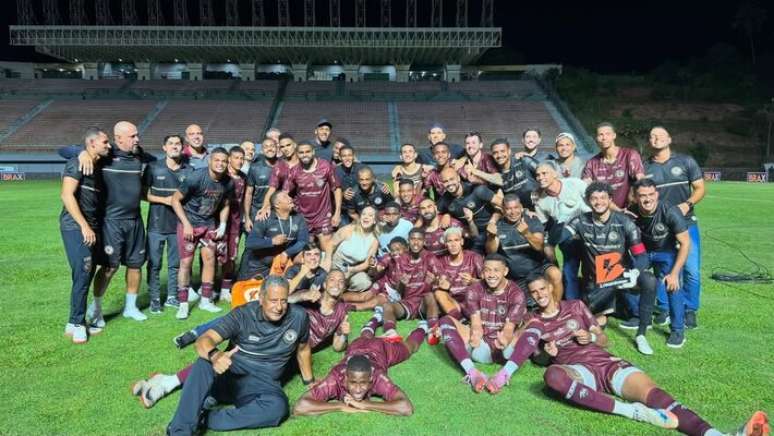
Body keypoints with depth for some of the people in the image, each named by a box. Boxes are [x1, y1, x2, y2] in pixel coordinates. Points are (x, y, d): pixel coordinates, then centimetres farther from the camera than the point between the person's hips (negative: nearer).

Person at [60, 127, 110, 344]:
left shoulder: (98, 166, 15)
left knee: (88, 275, 9)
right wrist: (84, 226, -20)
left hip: (92, 228, 8)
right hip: (76, 227, -8)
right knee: (83, 274, -10)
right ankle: (76, 324, 0)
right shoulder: (77, 163, -9)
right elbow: (67, 195, -17)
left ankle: (77, 321, 18)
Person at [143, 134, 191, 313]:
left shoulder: (189, 171, 4)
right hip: (157, 224, -2)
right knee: (154, 263, 3)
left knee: (175, 263, 10)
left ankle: (172, 297, 23)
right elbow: (145, 194, -1)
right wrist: (165, 200, -14)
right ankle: (154, 299, 13)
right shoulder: (153, 168, -1)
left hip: (179, 224, 2)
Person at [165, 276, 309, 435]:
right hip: (229, 374, 0)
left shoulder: (299, 316, -7)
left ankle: (207, 419, -26)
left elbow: (303, 348, 12)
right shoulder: (243, 314, -12)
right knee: (205, 362, -34)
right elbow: (204, 340, -22)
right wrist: (214, 355, -45)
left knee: (278, 407, -35)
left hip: (262, 384, 1)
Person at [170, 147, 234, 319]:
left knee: (209, 260, 6)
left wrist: (222, 225, -2)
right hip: (189, 224, -5)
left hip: (210, 224, 5)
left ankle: (206, 300, 20)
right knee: (186, 262, -4)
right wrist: (186, 224, -18)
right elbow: (175, 199, -15)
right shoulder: (196, 177, -22)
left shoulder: (228, 183, -7)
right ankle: (183, 304, 6)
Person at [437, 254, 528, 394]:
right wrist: (476, 334, -35)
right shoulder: (474, 291, 0)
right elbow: (476, 323, -10)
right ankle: (472, 372, -36)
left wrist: (505, 339, -39)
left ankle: (503, 375, -41)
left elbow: (510, 327, -15)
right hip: (481, 346, 2)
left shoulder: (516, 293, -5)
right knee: (446, 321, -19)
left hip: (504, 349, -1)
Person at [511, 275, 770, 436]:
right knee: (552, 375, -39)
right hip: (578, 370, -2)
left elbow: (604, 340, 20)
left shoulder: (575, 307, 19)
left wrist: (591, 337, -2)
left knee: (652, 393, -25)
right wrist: (548, 350, -12)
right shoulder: (534, 322, 15)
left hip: (606, 363, 2)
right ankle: (630, 410, -40)